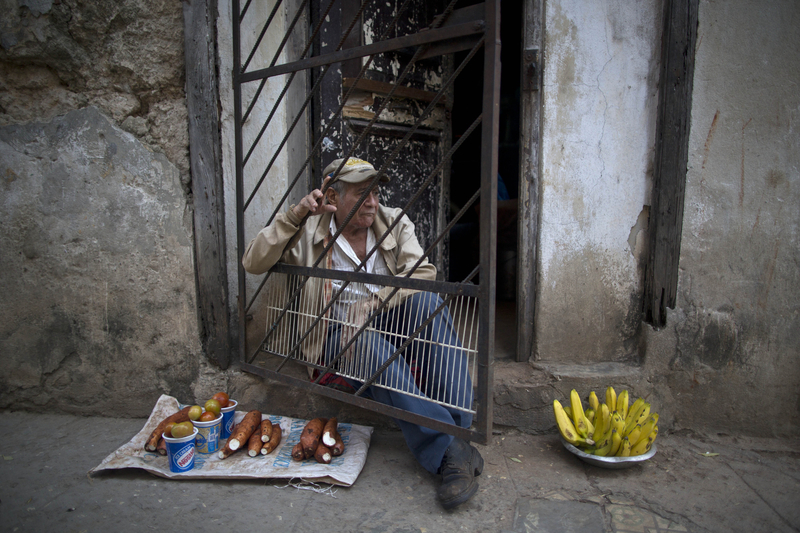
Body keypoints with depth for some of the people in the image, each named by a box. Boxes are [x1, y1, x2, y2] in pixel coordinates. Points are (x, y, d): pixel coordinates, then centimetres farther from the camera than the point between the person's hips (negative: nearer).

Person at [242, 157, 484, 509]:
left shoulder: (394, 222, 4)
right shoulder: (309, 231, 1)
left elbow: (423, 272, -10)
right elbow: (253, 263, -8)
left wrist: (370, 305, -25)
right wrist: (294, 217, -20)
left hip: (391, 323, 2)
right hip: (339, 333, -2)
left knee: (427, 299, -31)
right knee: (371, 342, -38)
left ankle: (458, 427, -34)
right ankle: (448, 452, -40)